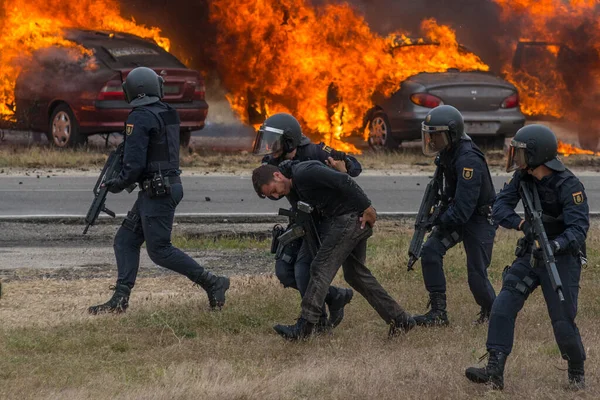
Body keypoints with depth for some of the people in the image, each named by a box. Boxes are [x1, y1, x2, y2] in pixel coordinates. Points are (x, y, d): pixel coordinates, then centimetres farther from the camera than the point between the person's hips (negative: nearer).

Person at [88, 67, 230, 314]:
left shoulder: (139, 118, -16)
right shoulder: (168, 114, 10)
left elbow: (135, 163, -20)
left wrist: (119, 183, -2)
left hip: (157, 192, -9)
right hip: (169, 186, 9)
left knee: (159, 250, -4)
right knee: (126, 240, 11)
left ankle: (211, 283, -1)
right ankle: (120, 299, 7)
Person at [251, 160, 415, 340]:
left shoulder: (304, 173, -19)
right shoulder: (296, 185, 13)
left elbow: (344, 181, -23)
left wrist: (367, 207, -21)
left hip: (351, 216, -10)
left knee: (321, 268, -10)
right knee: (355, 273, 16)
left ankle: (305, 327, -11)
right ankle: (400, 319, 19)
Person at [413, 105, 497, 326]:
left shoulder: (468, 160, -30)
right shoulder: (448, 153, -2)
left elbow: (463, 208, -32)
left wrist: (439, 222, -19)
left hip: (480, 219, -8)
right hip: (456, 213, 8)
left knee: (476, 275, -4)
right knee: (430, 251, -9)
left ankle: (491, 313, 25)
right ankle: (438, 312, -5)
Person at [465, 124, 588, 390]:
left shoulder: (568, 186, -22)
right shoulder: (523, 178, -3)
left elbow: (578, 228, -28)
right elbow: (500, 206, -8)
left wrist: (554, 245, -44)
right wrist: (523, 224, -27)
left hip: (561, 258, -6)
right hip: (530, 255, 6)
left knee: (563, 322, -5)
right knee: (502, 308, -8)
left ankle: (577, 373, 21)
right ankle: (494, 372, -9)